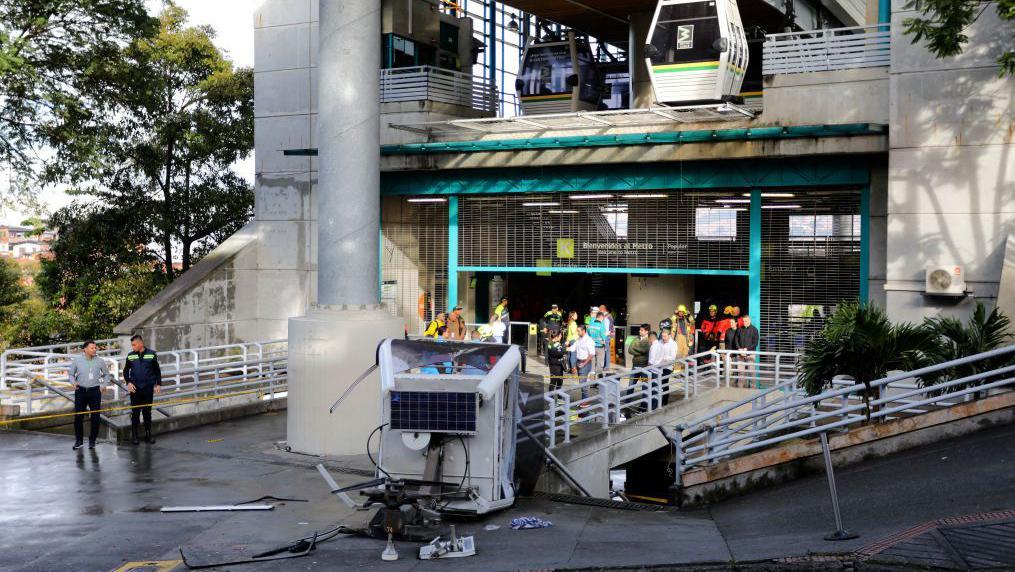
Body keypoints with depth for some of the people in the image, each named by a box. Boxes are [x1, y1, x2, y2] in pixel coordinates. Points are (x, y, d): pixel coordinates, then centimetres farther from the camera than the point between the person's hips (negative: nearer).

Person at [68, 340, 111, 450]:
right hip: (81, 391, 0)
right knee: (78, 417, 1)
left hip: (95, 391, 1)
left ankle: (92, 441, 13)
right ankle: (79, 441, 14)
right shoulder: (77, 360, -2)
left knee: (95, 417, 1)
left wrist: (103, 385, 3)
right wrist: (74, 383, -9)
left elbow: (106, 374, 15)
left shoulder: (99, 361, 1)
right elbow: (70, 374, 9)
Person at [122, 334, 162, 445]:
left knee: (147, 412, 6)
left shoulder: (151, 354, -1)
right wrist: (128, 382, -4)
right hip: (135, 388, 1)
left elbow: (157, 370, 6)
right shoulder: (130, 356, 2)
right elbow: (126, 371, 10)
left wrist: (158, 384, 0)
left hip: (148, 388, -1)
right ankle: (134, 435, 9)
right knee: (135, 412, 3)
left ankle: (148, 435, 13)